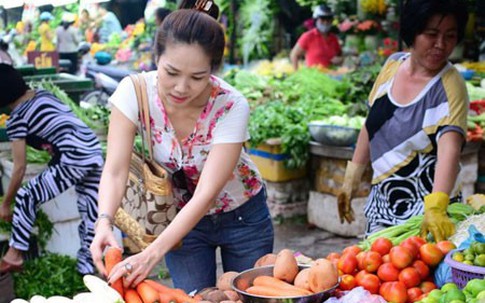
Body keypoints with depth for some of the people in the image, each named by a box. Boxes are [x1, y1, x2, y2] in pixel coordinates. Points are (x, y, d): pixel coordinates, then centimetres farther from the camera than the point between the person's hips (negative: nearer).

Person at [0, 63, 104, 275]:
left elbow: (20, 168, 0)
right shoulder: (43, 94, 18)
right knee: (91, 216, 13)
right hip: (94, 153, 8)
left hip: (74, 160, -8)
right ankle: (86, 267, 23)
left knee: (26, 197, 4)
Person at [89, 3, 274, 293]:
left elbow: (206, 194, -34)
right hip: (182, 217, 1)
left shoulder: (232, 106, -30)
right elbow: (115, 171, -24)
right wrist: (105, 222, -44)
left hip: (242, 217, -1)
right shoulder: (135, 92, -23)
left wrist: (153, 254, -43)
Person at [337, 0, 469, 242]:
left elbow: (449, 148, -31)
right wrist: (351, 179, 12)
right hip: (382, 200, 5)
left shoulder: (450, 86, -17)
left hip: (424, 206, -5)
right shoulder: (393, 64, 0)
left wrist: (435, 208, -46)